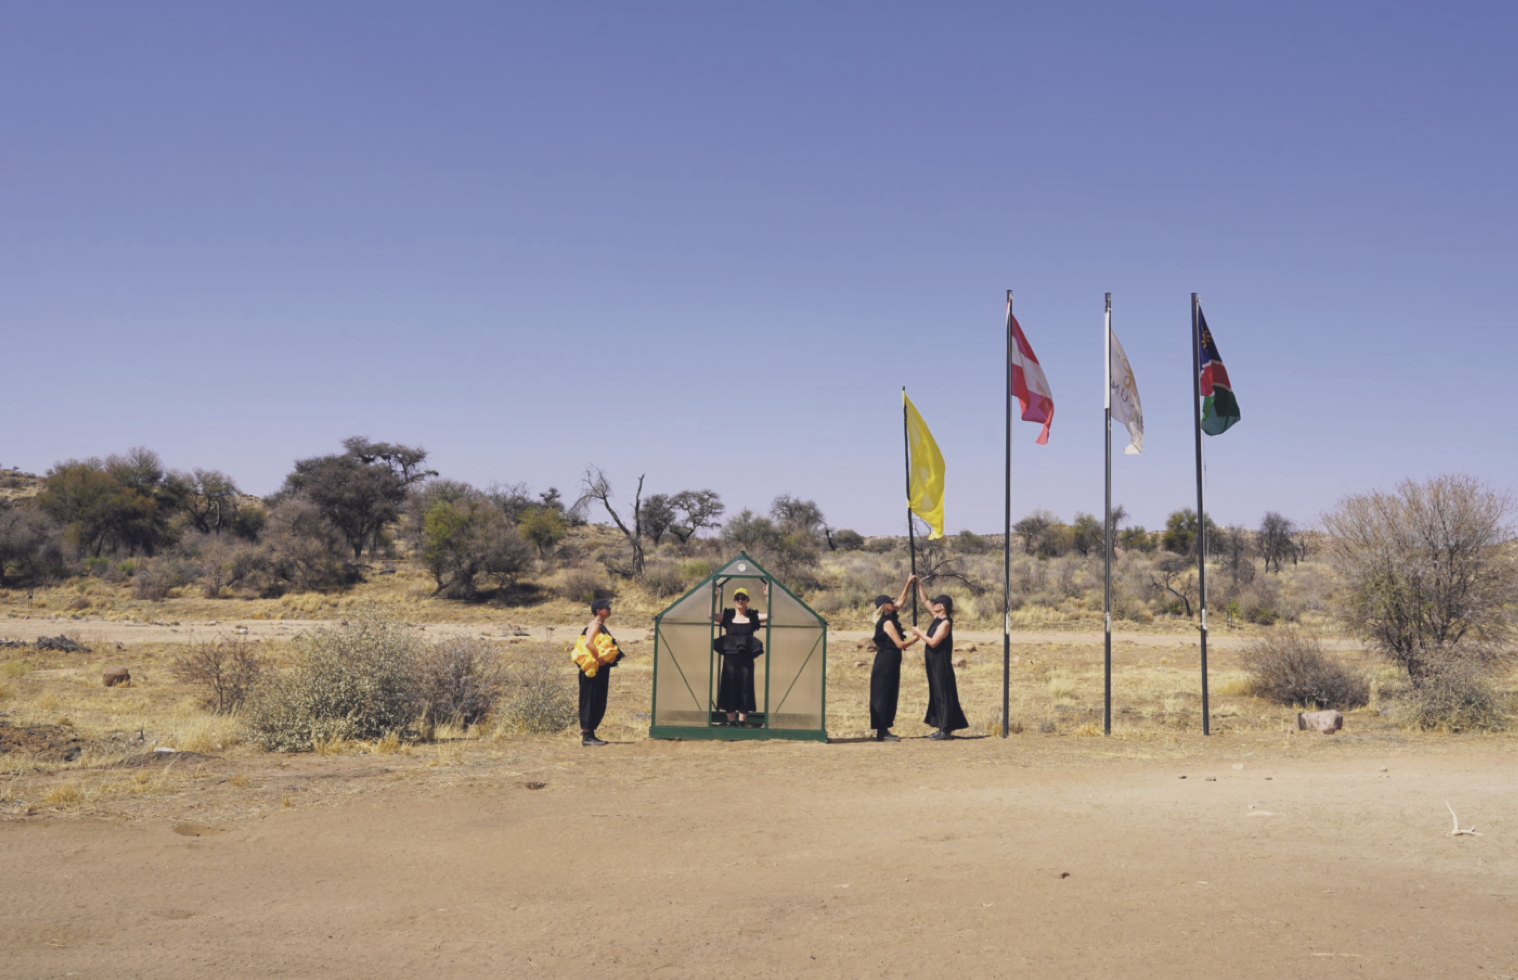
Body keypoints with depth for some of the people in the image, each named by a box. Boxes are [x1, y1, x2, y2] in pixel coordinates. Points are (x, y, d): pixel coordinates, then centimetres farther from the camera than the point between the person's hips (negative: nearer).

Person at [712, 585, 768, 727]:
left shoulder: (753, 617, 5)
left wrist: (767, 597, -10)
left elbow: (771, 615, -3)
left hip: (746, 660, 0)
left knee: (745, 691, 2)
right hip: (730, 658, 0)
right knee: (729, 691, 2)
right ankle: (732, 724, 11)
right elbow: (711, 615, -5)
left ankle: (741, 723, 11)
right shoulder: (727, 617, 5)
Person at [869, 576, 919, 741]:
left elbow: (901, 601, 25)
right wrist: (915, 638, -2)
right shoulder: (888, 622, -15)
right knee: (884, 695, -7)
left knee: (890, 696, 11)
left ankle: (883, 730, 14)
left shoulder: (889, 618, 12)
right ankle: (881, 732, -5)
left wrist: (909, 584, 21)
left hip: (889, 661, 10)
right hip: (887, 661, -10)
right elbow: (900, 644, -17)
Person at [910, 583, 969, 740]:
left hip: (941, 664, -9)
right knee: (937, 695, 11)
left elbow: (933, 642, -24)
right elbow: (925, 600, 16)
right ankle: (943, 728, 16)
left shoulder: (945, 622, -17)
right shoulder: (937, 617, 8)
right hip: (934, 663, 9)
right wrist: (917, 584, 11)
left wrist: (919, 633, -14)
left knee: (943, 694, -7)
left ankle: (946, 730, -5)